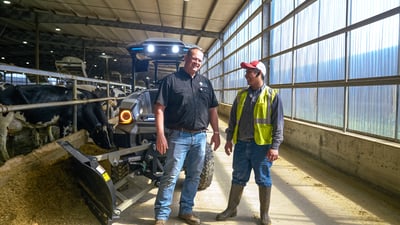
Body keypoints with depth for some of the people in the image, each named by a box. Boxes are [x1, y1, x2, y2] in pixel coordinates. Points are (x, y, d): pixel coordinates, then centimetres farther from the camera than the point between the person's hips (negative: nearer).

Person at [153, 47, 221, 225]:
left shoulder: (205, 83, 13)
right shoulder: (171, 80, -3)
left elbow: (212, 110, 15)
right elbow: (159, 108, -8)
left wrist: (216, 132, 10)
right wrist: (160, 134, -16)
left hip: (200, 137, 5)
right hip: (179, 136, -5)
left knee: (194, 176, 12)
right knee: (170, 176, -2)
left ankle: (186, 210, 27)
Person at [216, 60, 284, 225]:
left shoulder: (272, 95, -5)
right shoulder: (241, 95, 10)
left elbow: (278, 124, -7)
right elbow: (233, 119, 15)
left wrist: (275, 146, -13)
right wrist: (229, 139, 11)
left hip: (261, 145, -4)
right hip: (241, 144, 4)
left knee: (263, 180, 8)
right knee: (238, 178, 13)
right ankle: (231, 209, 28)